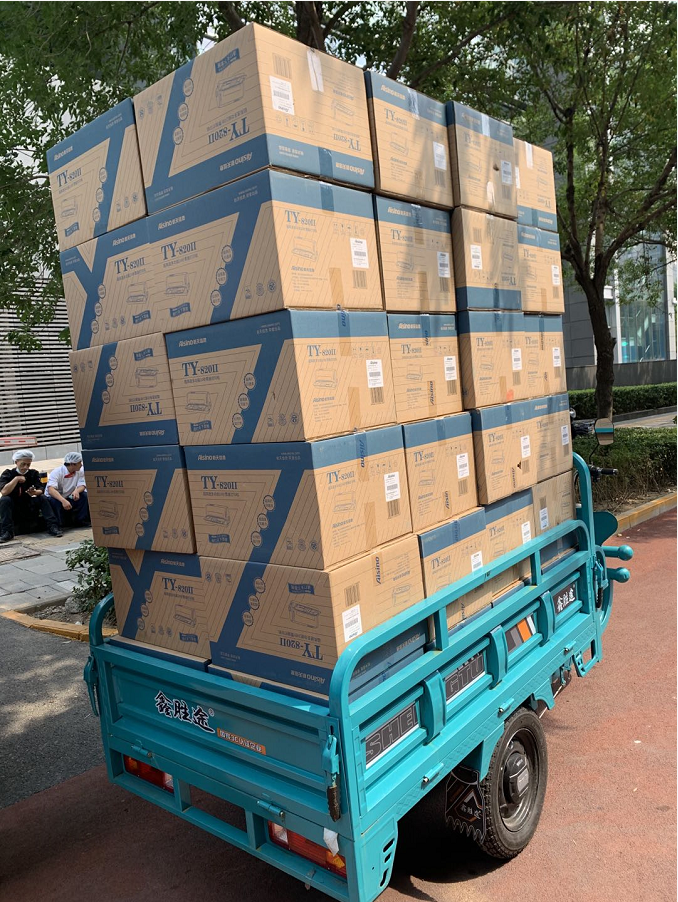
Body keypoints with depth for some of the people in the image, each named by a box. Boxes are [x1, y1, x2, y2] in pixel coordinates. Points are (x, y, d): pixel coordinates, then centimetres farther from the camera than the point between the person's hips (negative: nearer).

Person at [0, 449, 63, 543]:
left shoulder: (34, 473, 3)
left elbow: (40, 490, -12)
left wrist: (35, 492, -35)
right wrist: (16, 478, -23)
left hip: (29, 507, 2)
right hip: (13, 509, -2)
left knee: (42, 498, -21)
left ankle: (53, 527, -29)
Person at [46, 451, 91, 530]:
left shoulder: (80, 471, -7)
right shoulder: (57, 472, -24)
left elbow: (82, 485, -12)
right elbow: (50, 490, -37)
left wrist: (76, 491, -37)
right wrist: (63, 501, -52)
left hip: (69, 498, 5)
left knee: (84, 495, -18)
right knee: (54, 501, -37)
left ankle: (81, 521, -8)